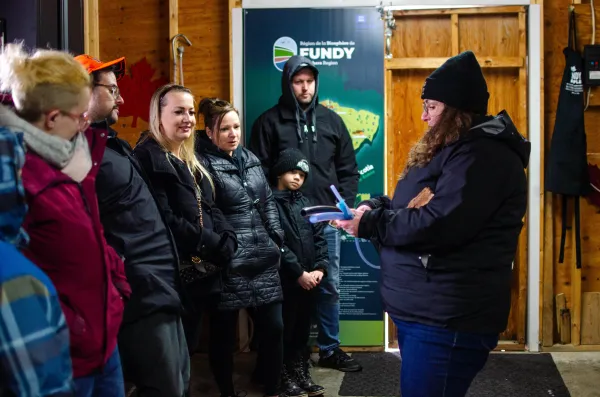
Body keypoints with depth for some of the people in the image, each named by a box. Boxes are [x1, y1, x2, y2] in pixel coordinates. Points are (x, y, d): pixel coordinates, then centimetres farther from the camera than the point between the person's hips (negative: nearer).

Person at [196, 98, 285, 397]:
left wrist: (277, 240, 11)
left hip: (264, 260, 6)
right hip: (228, 264, -6)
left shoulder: (250, 159, 14)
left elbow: (268, 202, 17)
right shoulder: (203, 164, -9)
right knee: (223, 332, 8)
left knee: (273, 327, 8)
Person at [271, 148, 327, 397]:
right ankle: (284, 375, 19)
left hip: (308, 280, 6)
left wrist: (319, 268, -5)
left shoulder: (306, 204, 13)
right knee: (284, 329, 5)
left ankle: (301, 372, 27)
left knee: (303, 329, 15)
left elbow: (319, 238, 9)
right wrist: (299, 273, -13)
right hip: (283, 280, -6)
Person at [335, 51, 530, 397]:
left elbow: (438, 224, -27)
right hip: (422, 310, 11)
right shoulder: (451, 149, 17)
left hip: (447, 320, -11)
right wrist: (374, 207, 2)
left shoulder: (483, 155, -18)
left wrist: (370, 224, -16)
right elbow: (413, 208, 21)